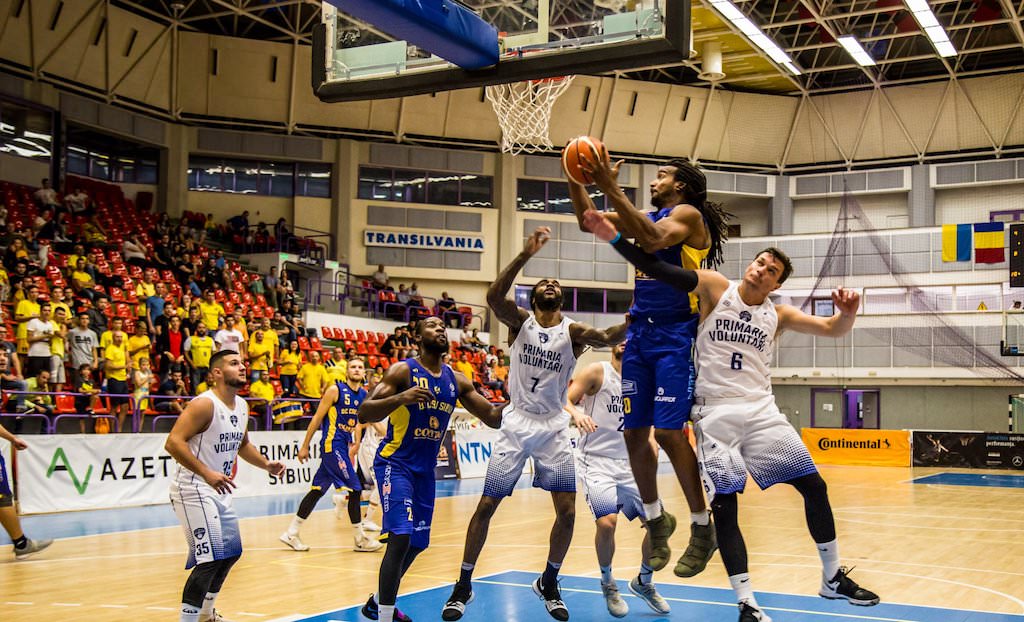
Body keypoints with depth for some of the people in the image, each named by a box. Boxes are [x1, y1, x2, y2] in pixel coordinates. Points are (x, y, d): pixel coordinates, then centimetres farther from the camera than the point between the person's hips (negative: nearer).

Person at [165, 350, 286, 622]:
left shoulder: (242, 406, 8)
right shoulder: (204, 404, -19)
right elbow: (173, 442, -28)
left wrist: (266, 464, 9)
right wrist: (207, 474, -34)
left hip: (218, 490, 10)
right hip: (193, 488, -10)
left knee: (231, 551, 18)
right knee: (210, 559, -16)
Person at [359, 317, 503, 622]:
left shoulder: (456, 380, 7)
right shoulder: (402, 371, -9)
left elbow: (493, 417, 7)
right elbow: (364, 414, -16)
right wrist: (401, 397, -32)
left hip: (425, 469, 7)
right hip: (395, 463, -7)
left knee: (416, 544, 15)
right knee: (400, 538, -20)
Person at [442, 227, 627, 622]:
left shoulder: (572, 331, -2)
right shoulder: (520, 320, -3)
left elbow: (606, 337, -24)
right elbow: (493, 296, -24)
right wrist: (526, 254, -34)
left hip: (554, 429, 1)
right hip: (516, 425, -1)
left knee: (567, 511, -4)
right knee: (486, 506, 1)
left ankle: (548, 584, 19)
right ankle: (463, 586, 16)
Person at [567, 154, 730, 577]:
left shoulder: (689, 214, -5)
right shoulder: (647, 217, 18)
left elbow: (655, 238, -26)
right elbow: (589, 221, 17)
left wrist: (611, 188, -28)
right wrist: (574, 178, 3)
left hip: (676, 336, -7)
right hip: (640, 333, 7)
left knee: (668, 431, -12)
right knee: (633, 433, 6)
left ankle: (702, 528, 2)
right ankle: (656, 519, 22)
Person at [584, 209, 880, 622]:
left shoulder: (778, 315, 11)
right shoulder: (715, 287, 1)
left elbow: (832, 330, 8)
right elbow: (659, 270, -9)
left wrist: (847, 312, -16)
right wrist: (613, 238, -20)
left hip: (761, 410, 4)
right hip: (716, 413, -4)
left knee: (813, 485, 3)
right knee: (725, 506, -6)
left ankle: (833, 578, 21)